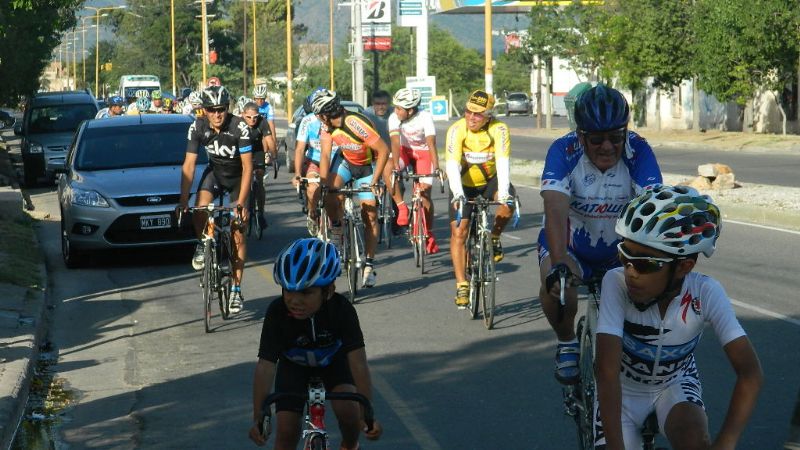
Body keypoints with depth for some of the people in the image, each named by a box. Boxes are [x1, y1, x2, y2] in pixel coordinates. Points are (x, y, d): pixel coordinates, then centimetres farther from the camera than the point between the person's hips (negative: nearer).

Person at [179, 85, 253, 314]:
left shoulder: (239, 127, -29)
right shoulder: (198, 127, -21)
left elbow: (247, 166, -27)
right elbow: (189, 165, -18)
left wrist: (240, 203, -34)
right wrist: (183, 201, -25)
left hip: (238, 177, -2)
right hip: (215, 172, 2)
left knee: (238, 234, -6)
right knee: (200, 211, -27)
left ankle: (236, 289, 3)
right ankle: (202, 246, 5)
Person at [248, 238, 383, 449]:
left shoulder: (342, 310, -35)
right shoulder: (277, 313, -35)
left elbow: (357, 361, -38)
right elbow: (265, 366, -37)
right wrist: (258, 418, -44)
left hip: (333, 362, 0)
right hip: (293, 366, 1)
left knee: (348, 409, -23)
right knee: (287, 430, -13)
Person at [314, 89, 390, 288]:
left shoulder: (357, 124, -35)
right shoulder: (327, 126, -17)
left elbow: (384, 150, -31)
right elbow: (325, 155, -14)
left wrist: (374, 181, -31)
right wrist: (323, 183, -26)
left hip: (367, 166, -4)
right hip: (345, 160, 4)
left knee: (370, 215, -6)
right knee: (330, 192, -25)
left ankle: (369, 266, 2)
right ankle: (337, 232, -1)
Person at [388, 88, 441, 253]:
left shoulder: (425, 117, -28)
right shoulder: (394, 118, -22)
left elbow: (431, 143, -35)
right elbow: (395, 142, -31)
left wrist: (436, 168, -46)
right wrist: (396, 166, -44)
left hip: (424, 153, -2)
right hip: (405, 151, 2)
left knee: (424, 194, -7)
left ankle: (430, 236, 7)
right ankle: (401, 206, -21)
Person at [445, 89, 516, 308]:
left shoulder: (499, 129, -22)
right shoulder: (457, 130, -23)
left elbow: (502, 162, -32)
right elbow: (452, 165, -32)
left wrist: (503, 192, -47)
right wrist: (457, 194, -47)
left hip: (489, 180, 0)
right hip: (464, 185, 0)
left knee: (508, 200, -31)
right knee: (458, 232, -10)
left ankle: (494, 238, -3)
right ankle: (462, 286, -3)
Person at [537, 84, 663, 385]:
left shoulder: (638, 151, -22)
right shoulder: (563, 151, -25)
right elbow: (556, 209, -38)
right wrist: (558, 264, -53)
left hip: (620, 247, 2)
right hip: (570, 243, -2)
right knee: (555, 283, -32)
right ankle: (567, 343, -2)